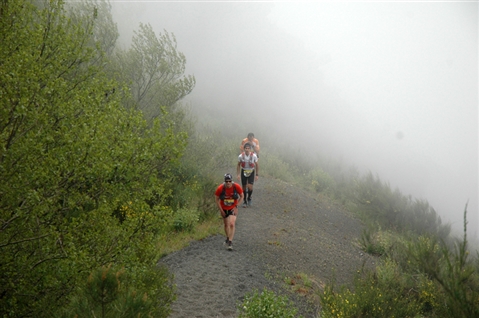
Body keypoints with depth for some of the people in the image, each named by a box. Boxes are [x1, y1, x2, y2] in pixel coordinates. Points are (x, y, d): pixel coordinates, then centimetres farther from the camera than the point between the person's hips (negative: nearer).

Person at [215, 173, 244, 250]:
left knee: (232, 224, -16)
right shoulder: (220, 188, -22)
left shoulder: (236, 187, -21)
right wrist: (221, 210, -7)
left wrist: (236, 206, -8)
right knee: (226, 224, 14)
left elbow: (242, 196, -3)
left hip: (233, 209, -1)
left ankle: (230, 242, -12)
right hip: (224, 209, 1)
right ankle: (228, 238, 38)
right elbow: (216, 199, -6)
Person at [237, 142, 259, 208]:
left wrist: (257, 175, -5)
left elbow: (257, 165, -4)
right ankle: (244, 201, 22)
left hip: (251, 172, -1)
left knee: (250, 187, -16)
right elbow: (238, 165, 0)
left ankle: (249, 198, 12)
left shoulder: (254, 156, -17)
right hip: (244, 172, 1)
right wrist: (238, 174, -6)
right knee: (244, 187, 4)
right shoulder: (241, 156, -15)